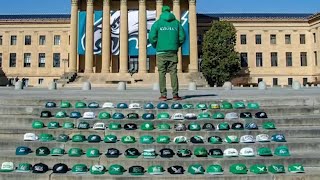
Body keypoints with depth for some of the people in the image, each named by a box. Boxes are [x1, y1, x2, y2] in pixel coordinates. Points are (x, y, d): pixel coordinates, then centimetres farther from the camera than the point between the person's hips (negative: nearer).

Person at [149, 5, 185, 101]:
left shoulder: (157, 23, 3)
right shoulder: (176, 23, 9)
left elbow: (152, 37, -4)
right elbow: (182, 36, 5)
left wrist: (156, 46, 12)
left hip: (161, 52, -2)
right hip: (173, 52, 2)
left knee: (162, 73, 2)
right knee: (173, 73, 3)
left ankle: (163, 95, -1)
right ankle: (175, 94, 1)